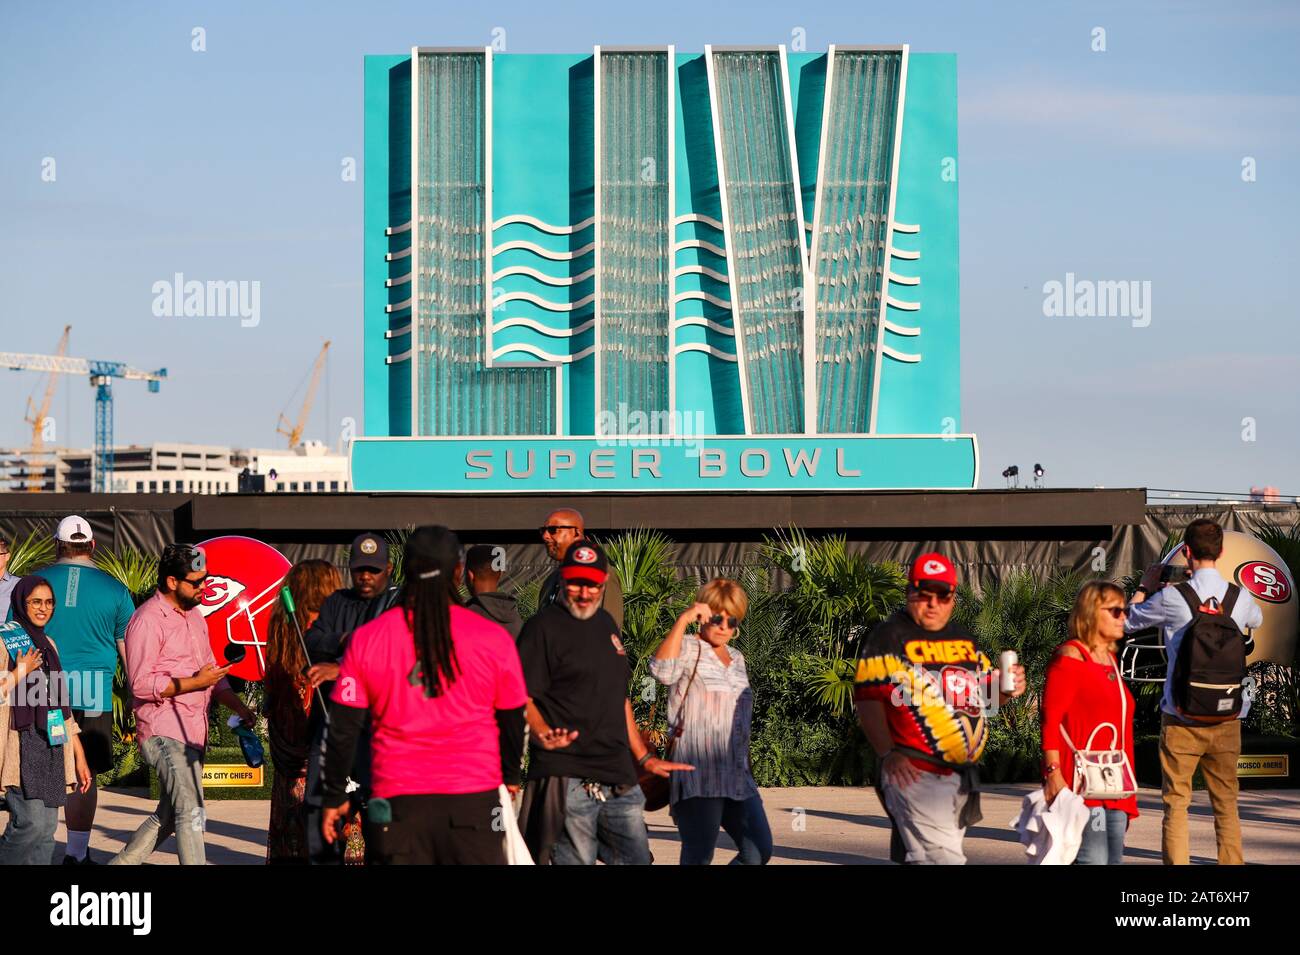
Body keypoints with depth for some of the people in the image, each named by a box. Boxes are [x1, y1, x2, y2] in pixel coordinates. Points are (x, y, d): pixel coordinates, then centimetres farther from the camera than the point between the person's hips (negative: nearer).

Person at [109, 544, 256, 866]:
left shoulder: (194, 614, 17)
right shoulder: (147, 620, -12)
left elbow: (210, 671, 24)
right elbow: (142, 683, -18)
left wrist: (238, 706, 10)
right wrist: (195, 682, -18)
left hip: (193, 731, 9)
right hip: (164, 731, -9)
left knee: (169, 816, 16)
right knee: (191, 813, -17)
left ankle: (121, 862, 28)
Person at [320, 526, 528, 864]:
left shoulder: (366, 639, 0)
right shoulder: (493, 639, -2)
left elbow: (343, 728, 2)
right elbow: (512, 721, 9)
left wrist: (335, 797, 13)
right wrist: (510, 777, 27)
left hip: (397, 801, 1)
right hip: (474, 798, -1)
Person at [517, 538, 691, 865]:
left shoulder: (605, 623, 18)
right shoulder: (543, 626, -5)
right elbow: (522, 697, -13)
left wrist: (643, 756, 27)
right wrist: (544, 733, -32)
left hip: (619, 776, 7)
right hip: (568, 779, -7)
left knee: (636, 859, 5)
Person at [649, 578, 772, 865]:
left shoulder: (736, 659, 20)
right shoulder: (687, 649, -2)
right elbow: (662, 670, -26)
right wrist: (683, 620, -23)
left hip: (738, 777, 7)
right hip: (697, 775, -7)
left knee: (759, 852, 2)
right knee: (699, 856, -8)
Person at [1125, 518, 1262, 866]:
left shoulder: (1171, 599, -11)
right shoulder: (1241, 597, 0)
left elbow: (1127, 621, 6)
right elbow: (1257, 620, 26)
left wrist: (1146, 586, 22)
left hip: (1181, 717, -3)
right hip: (1227, 719, 3)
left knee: (1176, 804, 4)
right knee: (1226, 804, 11)